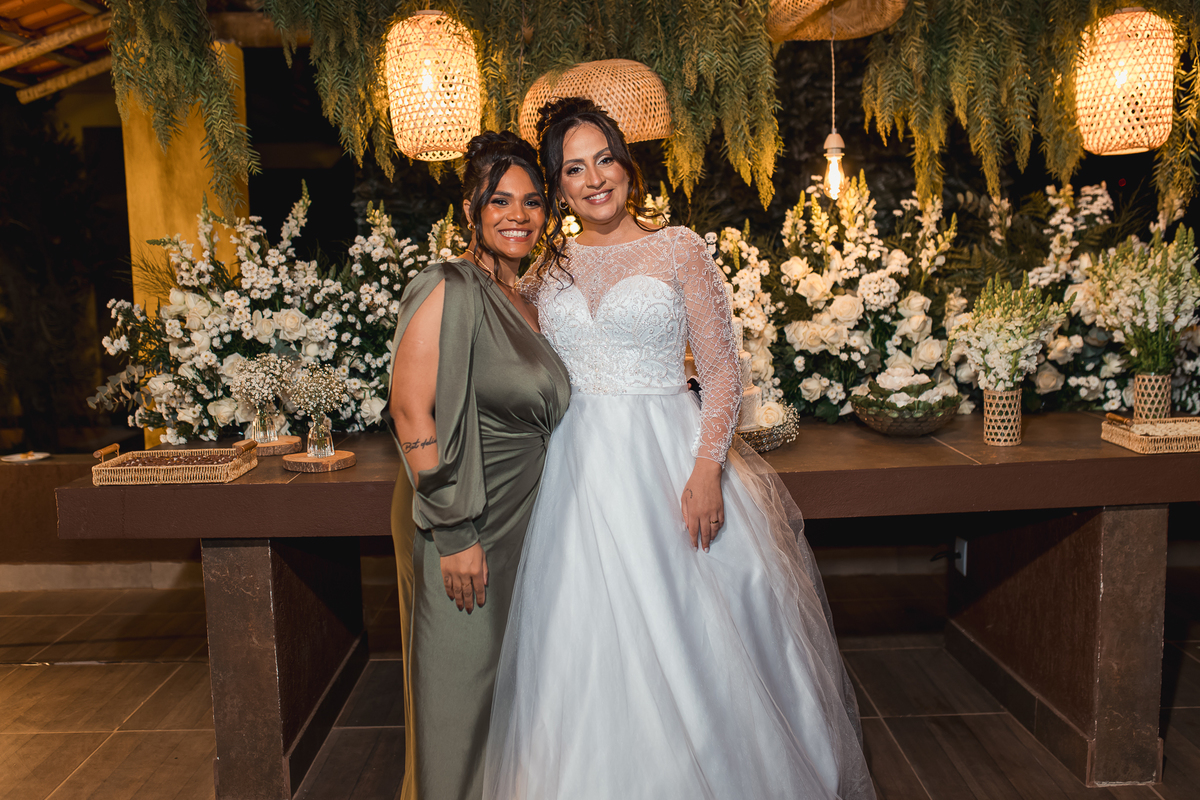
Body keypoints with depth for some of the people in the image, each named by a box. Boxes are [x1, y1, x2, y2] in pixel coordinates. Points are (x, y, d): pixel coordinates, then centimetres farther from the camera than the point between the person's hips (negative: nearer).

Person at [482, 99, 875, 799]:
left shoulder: (680, 250, 0)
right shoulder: (549, 269, 9)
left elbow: (721, 370, -3)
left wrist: (707, 468, -15)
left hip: (669, 453, -3)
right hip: (577, 468, 3)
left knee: (687, 628, 4)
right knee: (591, 646, 8)